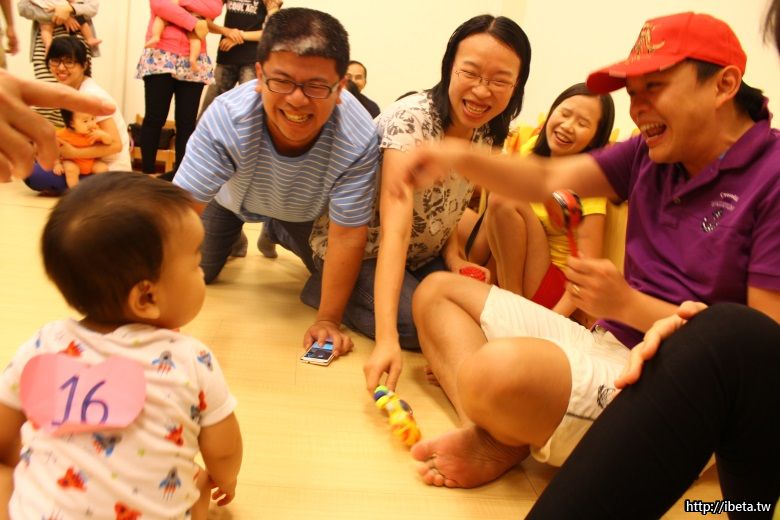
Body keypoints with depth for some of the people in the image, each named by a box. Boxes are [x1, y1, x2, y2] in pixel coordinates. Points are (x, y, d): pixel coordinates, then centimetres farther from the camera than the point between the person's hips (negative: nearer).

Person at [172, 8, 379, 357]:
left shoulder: (359, 139, -42)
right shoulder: (225, 118, -41)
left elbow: (346, 234, -32)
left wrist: (328, 320, -29)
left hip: (308, 211, 0)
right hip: (235, 198, 0)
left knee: (324, 290, -3)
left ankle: (278, 235, 28)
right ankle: (233, 239, 39)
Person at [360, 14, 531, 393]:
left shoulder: (486, 135, -7)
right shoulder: (412, 119, -29)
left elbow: (448, 206, 7)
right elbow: (395, 228, -39)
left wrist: (453, 259, -15)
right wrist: (386, 338, -48)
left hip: (421, 259, 6)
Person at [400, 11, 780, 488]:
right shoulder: (652, 153, 8)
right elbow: (549, 179, 2)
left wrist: (627, 303, -19)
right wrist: (460, 158, -16)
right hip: (607, 345, 9)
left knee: (500, 369, -39)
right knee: (436, 291, 11)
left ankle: (503, 442, -4)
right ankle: (489, 433, -11)